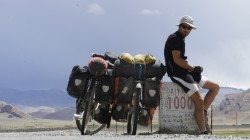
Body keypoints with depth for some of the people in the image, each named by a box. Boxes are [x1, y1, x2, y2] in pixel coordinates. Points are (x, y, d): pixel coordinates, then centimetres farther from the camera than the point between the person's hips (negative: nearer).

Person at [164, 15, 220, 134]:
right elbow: (176, 59, -18)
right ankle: (203, 132, -20)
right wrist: (192, 68, -12)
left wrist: (193, 69, 3)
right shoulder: (174, 38, -9)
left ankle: (203, 113, -2)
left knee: (215, 87, 8)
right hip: (177, 73, -10)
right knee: (199, 101, -21)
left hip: (185, 72, 10)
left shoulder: (180, 39, 20)